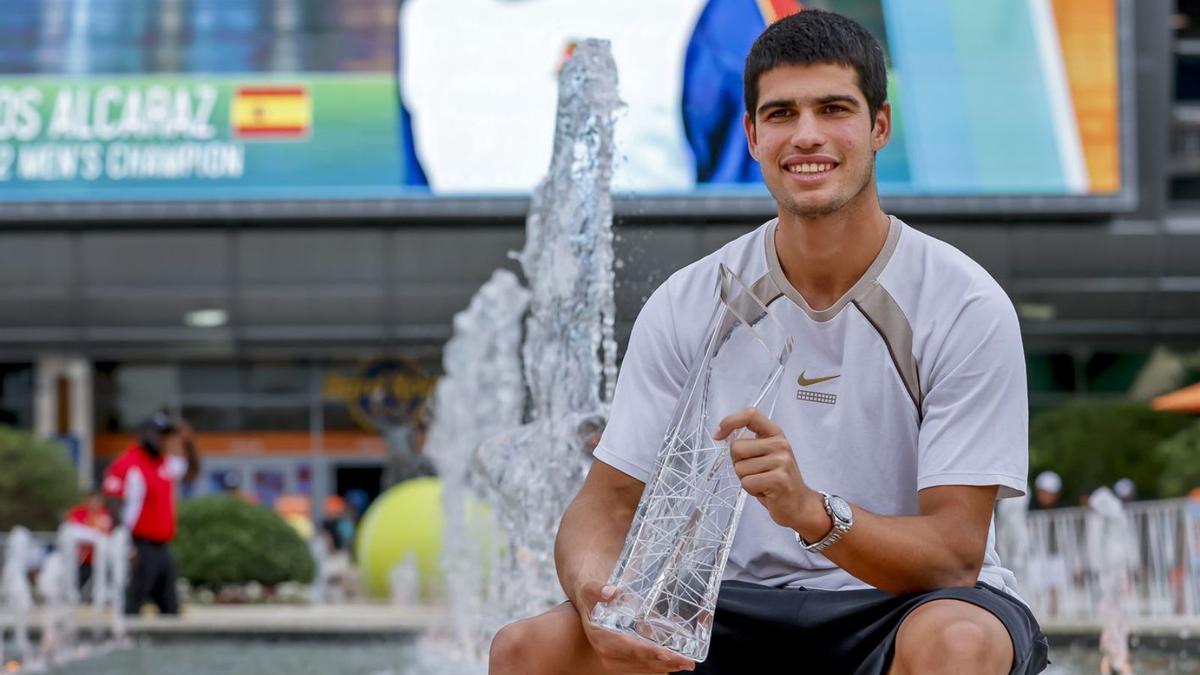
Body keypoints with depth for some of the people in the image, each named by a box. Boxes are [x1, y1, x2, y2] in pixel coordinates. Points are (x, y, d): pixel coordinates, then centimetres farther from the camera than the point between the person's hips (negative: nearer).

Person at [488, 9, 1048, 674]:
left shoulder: (968, 306, -10)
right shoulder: (685, 306, 0)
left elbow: (955, 555, -16)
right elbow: (607, 502, 1)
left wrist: (811, 510, -36)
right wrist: (594, 588, -24)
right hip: (739, 609, 2)